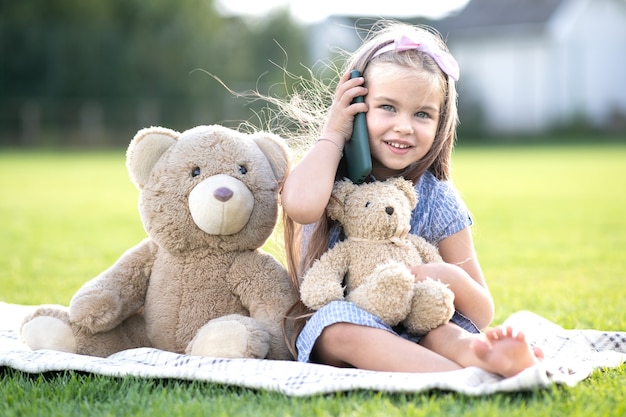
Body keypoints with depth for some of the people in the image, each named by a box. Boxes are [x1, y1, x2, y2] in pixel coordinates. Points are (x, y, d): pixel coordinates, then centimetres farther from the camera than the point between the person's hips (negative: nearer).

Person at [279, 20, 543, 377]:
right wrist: (333, 133, -18)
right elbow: (301, 204, -36)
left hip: (412, 333, 3)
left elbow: (482, 314, 3)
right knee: (341, 323, -34)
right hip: (328, 334, -2)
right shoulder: (332, 177, -6)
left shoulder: (439, 201, -1)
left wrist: (452, 278, -22)